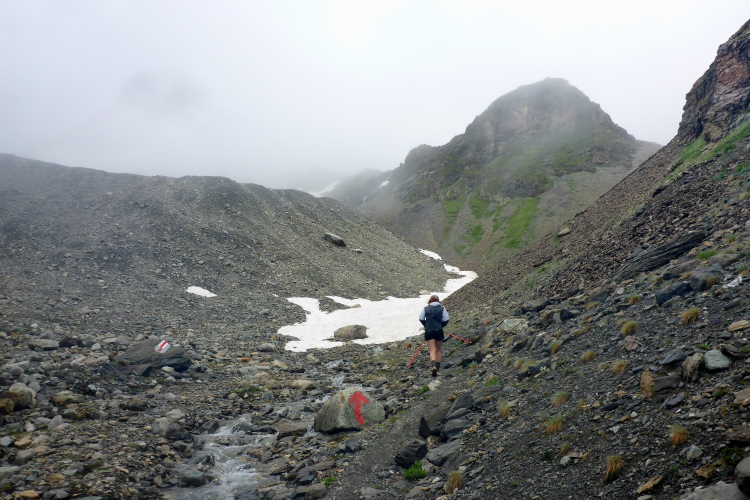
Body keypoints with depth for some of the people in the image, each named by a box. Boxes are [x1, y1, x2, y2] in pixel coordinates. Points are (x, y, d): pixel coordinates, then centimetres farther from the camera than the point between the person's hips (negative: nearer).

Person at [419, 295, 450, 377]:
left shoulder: (426, 308, 4)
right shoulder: (441, 308, 3)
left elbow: (421, 319, 2)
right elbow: (446, 319, 0)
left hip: (428, 331, 0)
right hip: (439, 331, 0)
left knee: (432, 350, -4)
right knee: (438, 350, 15)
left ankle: (433, 366, -27)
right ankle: (437, 368, 14)